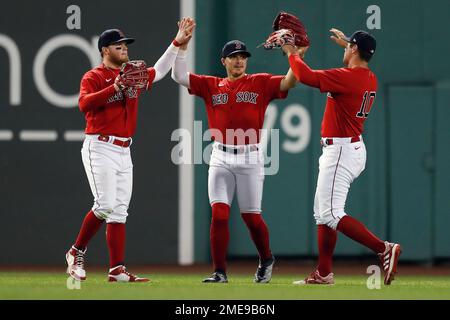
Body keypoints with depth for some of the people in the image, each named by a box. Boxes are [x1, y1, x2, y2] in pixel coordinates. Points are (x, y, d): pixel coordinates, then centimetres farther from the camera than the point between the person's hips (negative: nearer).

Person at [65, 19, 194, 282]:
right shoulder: (94, 77, -5)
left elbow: (159, 72, 24)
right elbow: (84, 103, -21)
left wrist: (177, 43, 17)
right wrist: (115, 87, -26)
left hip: (124, 152, 7)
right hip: (100, 149, -7)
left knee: (119, 211, 2)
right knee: (105, 204, -17)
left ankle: (118, 270, -2)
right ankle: (77, 252, 2)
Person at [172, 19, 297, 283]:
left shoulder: (260, 83, 4)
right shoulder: (211, 85, 9)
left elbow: (289, 82, -9)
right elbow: (179, 76, 4)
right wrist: (183, 44, -4)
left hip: (250, 158, -1)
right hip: (221, 159, 1)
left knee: (251, 217, 3)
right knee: (219, 215, -8)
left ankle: (266, 259, 29)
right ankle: (220, 272, -3)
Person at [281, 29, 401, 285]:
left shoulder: (347, 77, -19)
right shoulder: (371, 79, 9)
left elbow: (306, 75, -21)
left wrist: (293, 54, -4)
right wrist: (347, 43, 45)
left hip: (340, 151, -10)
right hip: (355, 148, 10)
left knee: (331, 215, -13)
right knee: (322, 212, 16)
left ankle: (384, 248, -20)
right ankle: (324, 274, 18)